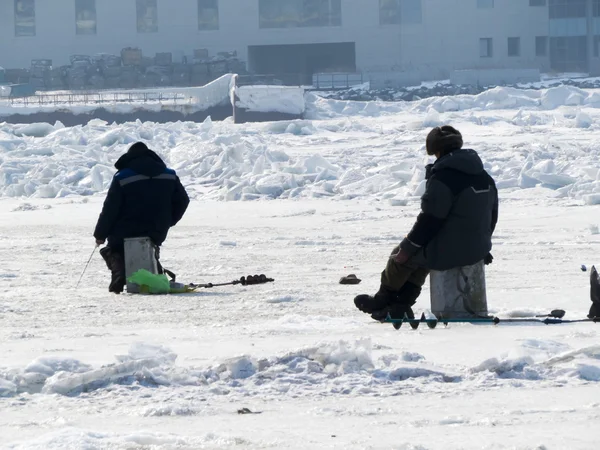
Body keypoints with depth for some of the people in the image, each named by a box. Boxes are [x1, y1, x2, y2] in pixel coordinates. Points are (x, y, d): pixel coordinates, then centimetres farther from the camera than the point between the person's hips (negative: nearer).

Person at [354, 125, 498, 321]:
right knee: (419, 259, 29)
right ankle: (400, 306, 28)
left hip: (446, 252, -8)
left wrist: (406, 249, -7)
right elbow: (492, 216, 17)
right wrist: (481, 245, 30)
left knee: (400, 258, 16)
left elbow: (429, 220, -18)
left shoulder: (443, 178, -19)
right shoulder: (485, 178, 7)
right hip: (477, 251, 8)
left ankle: (382, 301, 36)